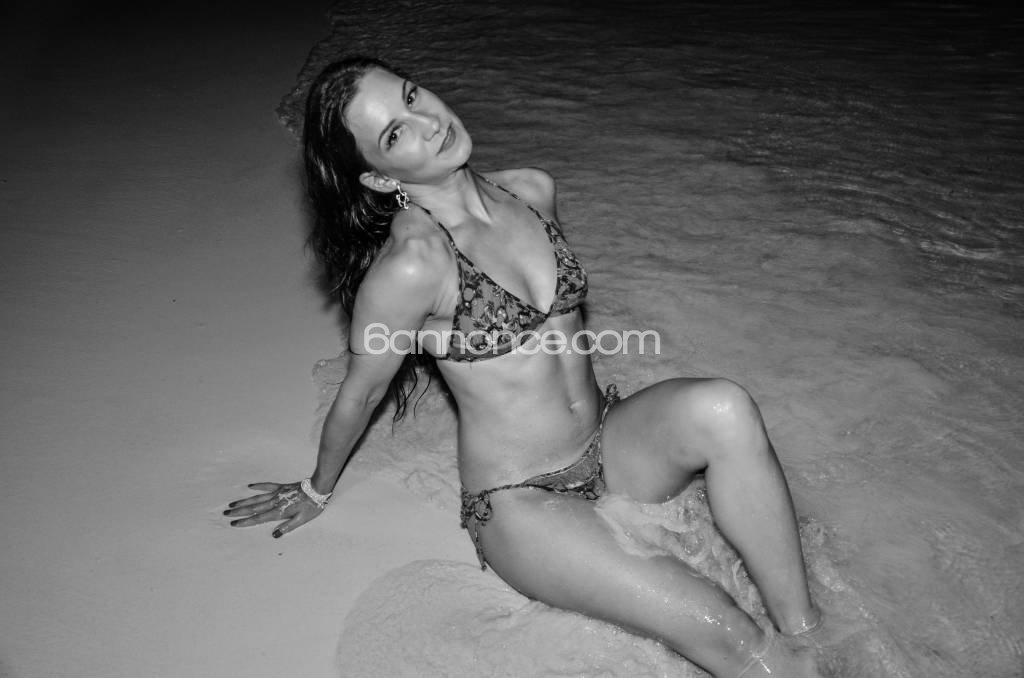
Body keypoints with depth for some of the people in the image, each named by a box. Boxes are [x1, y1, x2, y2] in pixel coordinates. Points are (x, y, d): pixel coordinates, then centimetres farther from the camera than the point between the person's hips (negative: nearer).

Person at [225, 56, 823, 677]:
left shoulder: (533, 190, -2)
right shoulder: (410, 264, -22)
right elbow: (360, 395, -6)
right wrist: (316, 491, 9)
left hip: (609, 444, 6)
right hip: (521, 506, -6)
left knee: (722, 406, -24)